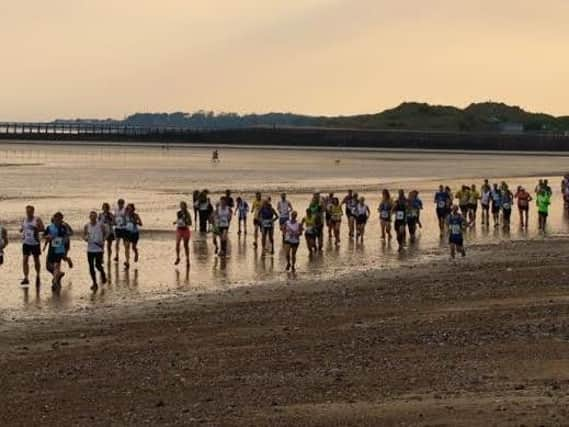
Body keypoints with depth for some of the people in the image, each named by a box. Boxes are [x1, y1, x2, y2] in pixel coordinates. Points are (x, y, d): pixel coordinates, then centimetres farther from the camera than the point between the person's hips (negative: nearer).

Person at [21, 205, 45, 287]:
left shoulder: (37, 220, -8)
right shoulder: (24, 220, 6)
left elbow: (42, 229, -14)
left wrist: (36, 228, -29)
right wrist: (21, 230, -3)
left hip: (35, 243, -3)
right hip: (26, 243, 3)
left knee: (36, 260, 12)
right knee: (25, 260, -11)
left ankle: (38, 275, 34)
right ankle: (26, 278, -13)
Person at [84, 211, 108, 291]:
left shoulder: (101, 225, -6)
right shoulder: (87, 226, 2)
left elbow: (107, 232, 4)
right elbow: (84, 235, 9)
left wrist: (103, 240, -7)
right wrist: (85, 238, -14)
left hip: (99, 248, -3)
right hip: (90, 249, 3)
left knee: (98, 265, -8)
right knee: (91, 266, 2)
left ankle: (103, 274, 26)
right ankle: (94, 283, 13)